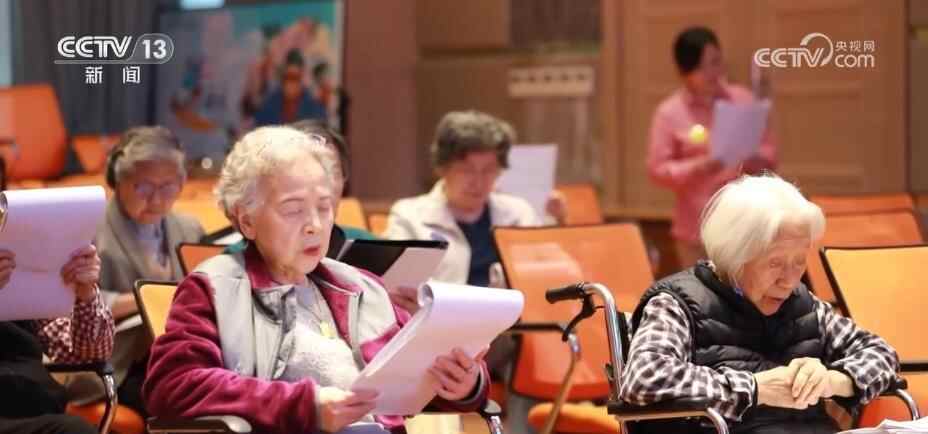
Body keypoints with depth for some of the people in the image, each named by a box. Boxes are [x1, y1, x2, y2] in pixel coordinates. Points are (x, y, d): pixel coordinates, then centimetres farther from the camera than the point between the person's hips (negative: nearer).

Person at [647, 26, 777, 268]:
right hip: (698, 230, -2)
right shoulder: (669, 113, -3)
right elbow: (657, 170, -4)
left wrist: (754, 161, -12)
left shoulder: (743, 101, 5)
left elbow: (769, 151, 10)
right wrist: (698, 168, -19)